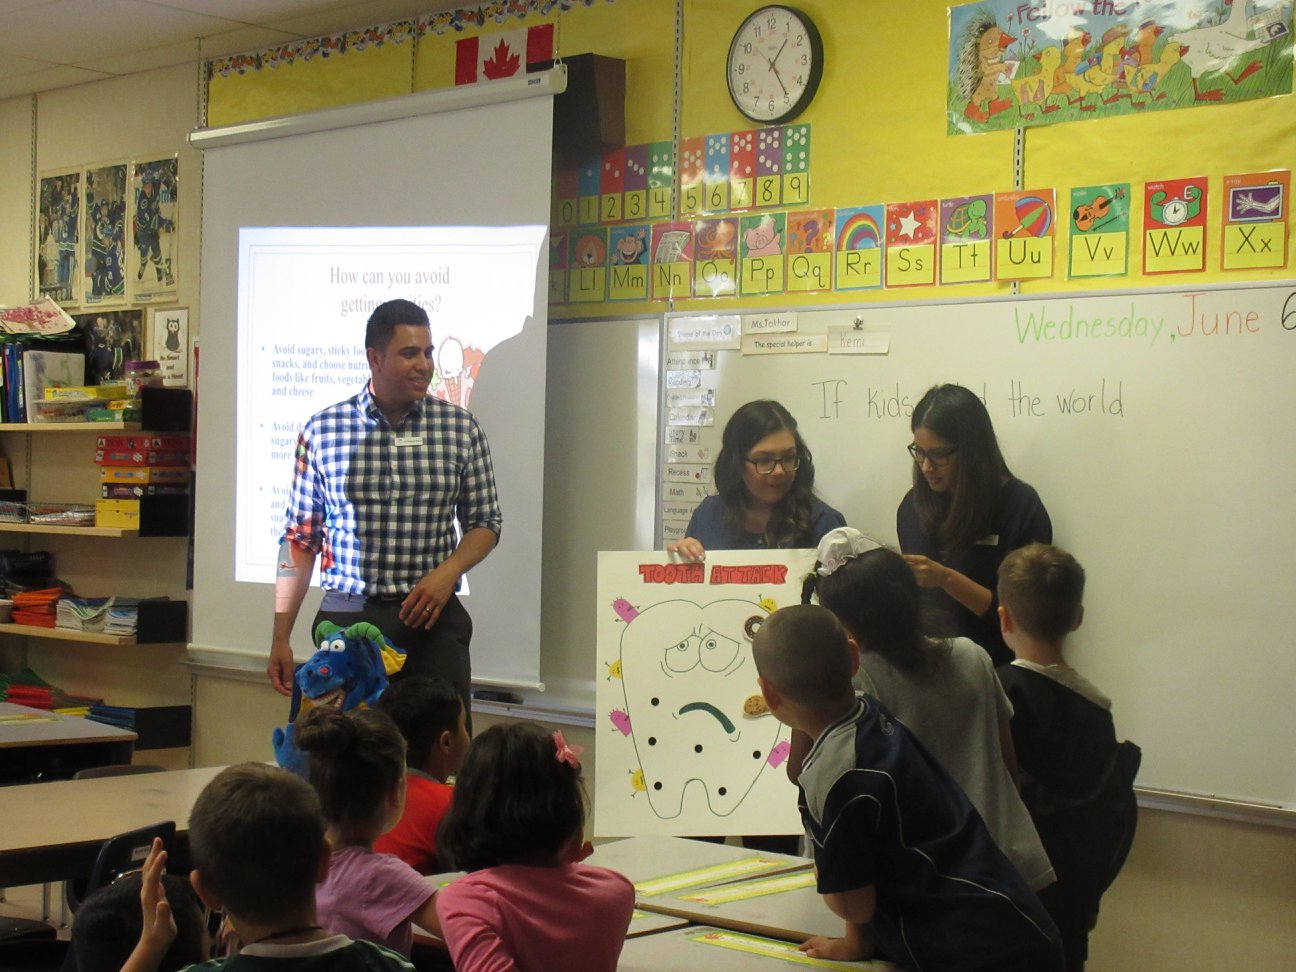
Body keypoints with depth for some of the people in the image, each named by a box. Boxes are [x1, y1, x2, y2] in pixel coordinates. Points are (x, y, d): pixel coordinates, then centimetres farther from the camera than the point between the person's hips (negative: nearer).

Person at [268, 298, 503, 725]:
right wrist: (280, 639, 3)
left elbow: (485, 523, 10)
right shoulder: (322, 430, 2)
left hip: (432, 621, 0)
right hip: (346, 618, 0)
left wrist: (448, 572, -11)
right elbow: (301, 538, 6)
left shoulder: (460, 428, 3)